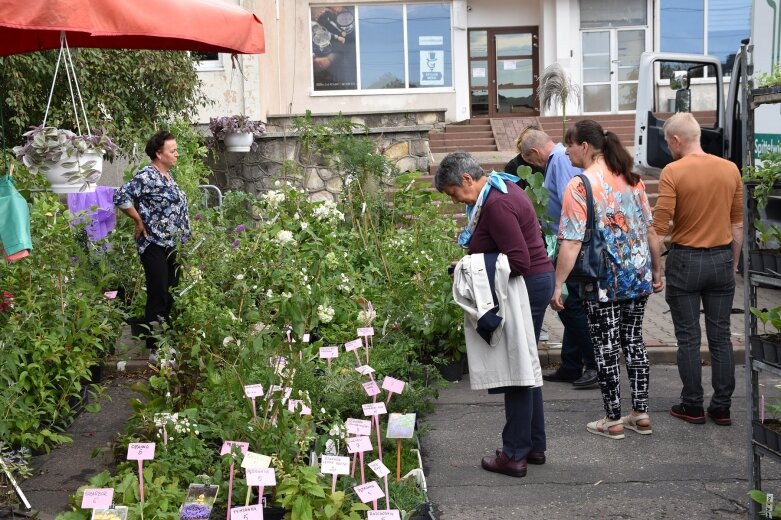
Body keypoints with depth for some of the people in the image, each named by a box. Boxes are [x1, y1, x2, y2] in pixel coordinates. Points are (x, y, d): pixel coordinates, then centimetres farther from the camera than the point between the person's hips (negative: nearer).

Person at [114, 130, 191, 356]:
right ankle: (154, 348, 0)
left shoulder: (168, 175, 13)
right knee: (158, 297, -7)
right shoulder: (147, 176, -14)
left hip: (172, 245, 9)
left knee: (171, 296, 12)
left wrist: (182, 240, 15)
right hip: (155, 246, -8)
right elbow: (121, 197, -22)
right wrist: (140, 221, -13)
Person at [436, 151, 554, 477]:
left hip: (524, 286, -11)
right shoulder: (501, 189, 11)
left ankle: (515, 455, 5)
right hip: (536, 280, 11)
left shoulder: (496, 205, -21)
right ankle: (534, 446, 26)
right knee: (526, 368, 16)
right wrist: (474, 263, 7)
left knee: (516, 370, -4)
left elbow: (518, 262, -25)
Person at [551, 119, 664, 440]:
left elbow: (571, 242, -18)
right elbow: (650, 229, 10)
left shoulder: (579, 185, -13)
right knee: (633, 341, 16)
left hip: (604, 282, -6)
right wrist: (657, 271, 19)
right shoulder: (631, 179, 6)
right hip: (639, 277, 6)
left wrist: (558, 286, -15)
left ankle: (613, 420, 14)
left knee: (606, 347, 5)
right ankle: (640, 414, 22)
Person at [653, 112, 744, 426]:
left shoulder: (673, 171, -12)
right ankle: (722, 407, 15)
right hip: (721, 259, 4)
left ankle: (692, 406, 12)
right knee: (720, 336, 10)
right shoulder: (730, 169, 2)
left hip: (685, 260, -4)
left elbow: (660, 226, -15)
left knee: (688, 338, 5)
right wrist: (733, 263, 17)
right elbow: (738, 224, 8)